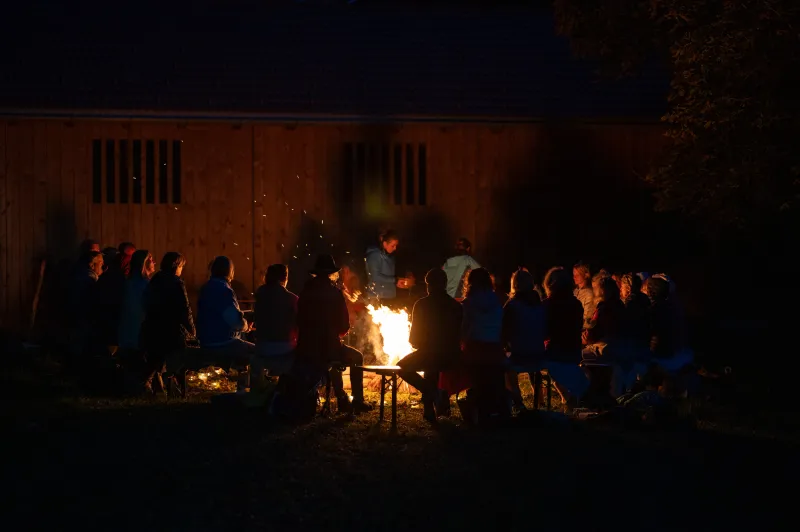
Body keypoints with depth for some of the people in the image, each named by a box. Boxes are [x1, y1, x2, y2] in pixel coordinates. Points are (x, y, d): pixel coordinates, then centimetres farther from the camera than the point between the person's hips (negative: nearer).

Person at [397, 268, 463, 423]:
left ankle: (432, 394, 2)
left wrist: (417, 343, 20)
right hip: (452, 356, 5)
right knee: (430, 366, 37)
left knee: (402, 367, 23)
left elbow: (414, 339, -3)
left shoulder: (421, 305, -7)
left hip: (429, 353, -5)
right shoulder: (456, 306, 4)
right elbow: (459, 336, 12)